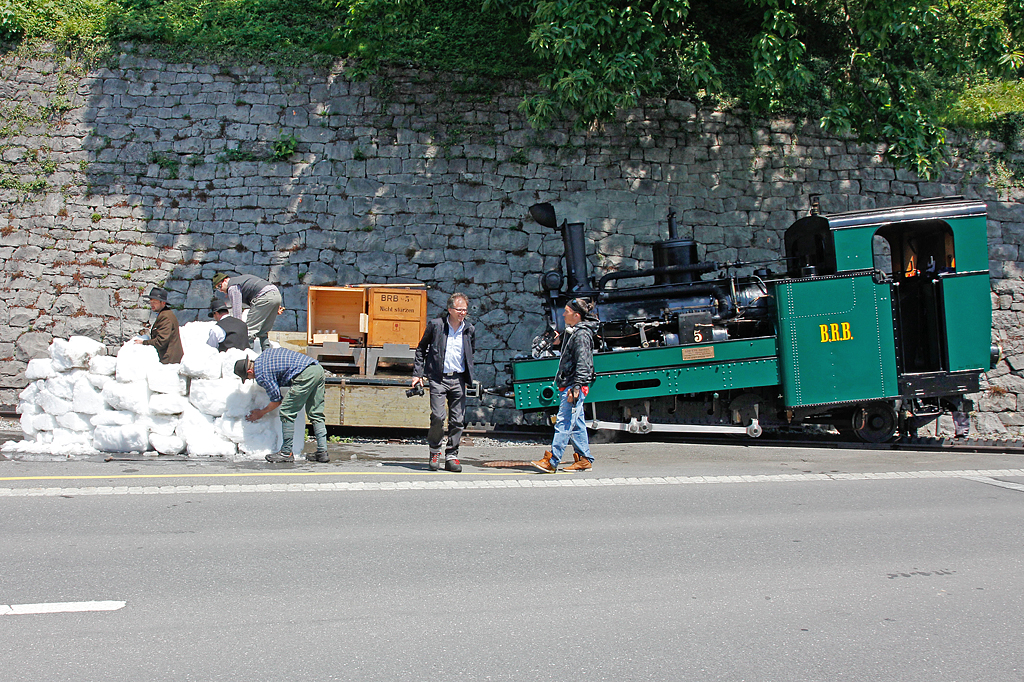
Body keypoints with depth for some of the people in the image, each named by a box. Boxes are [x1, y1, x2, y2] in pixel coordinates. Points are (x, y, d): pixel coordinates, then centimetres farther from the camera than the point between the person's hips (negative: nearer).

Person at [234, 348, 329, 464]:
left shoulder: (261, 374, -4)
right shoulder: (265, 353, 21)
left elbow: (277, 400, 2)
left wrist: (261, 413, 19)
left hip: (305, 375, -9)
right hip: (318, 368, 9)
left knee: (287, 412, 0)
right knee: (315, 414, 11)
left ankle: (287, 452, 4)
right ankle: (322, 452, 8)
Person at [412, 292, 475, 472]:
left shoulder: (470, 330, 8)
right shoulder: (435, 325, 0)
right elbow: (421, 348, 10)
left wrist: (471, 379, 15)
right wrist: (417, 373, 4)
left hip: (458, 379, 3)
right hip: (438, 378, -3)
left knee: (457, 420, 1)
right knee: (437, 417, -11)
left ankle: (451, 456, 11)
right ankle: (435, 451, 10)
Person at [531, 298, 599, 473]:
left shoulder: (582, 335, -14)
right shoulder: (573, 332, 17)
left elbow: (582, 363, -20)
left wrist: (575, 387, -24)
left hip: (574, 386, -10)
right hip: (568, 385, 10)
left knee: (564, 423, -11)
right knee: (576, 424, 11)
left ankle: (551, 461, -13)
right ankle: (584, 459, 16)